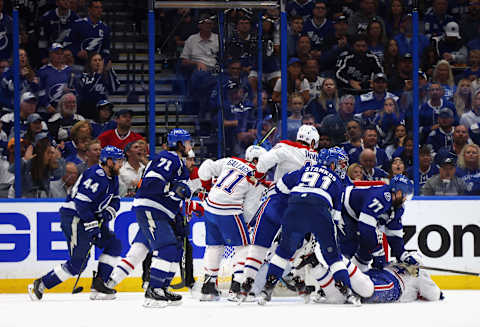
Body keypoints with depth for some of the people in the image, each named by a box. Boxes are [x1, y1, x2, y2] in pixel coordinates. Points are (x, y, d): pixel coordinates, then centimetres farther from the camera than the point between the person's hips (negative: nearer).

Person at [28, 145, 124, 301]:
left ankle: (98, 284, 5)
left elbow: (115, 200, 19)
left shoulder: (112, 177, 11)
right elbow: (81, 202, -26)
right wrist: (92, 225, -24)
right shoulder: (96, 176, -21)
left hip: (92, 217, 10)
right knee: (78, 263, -12)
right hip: (73, 217, -10)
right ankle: (40, 285, -5)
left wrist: (108, 212, -3)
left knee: (114, 245, 5)